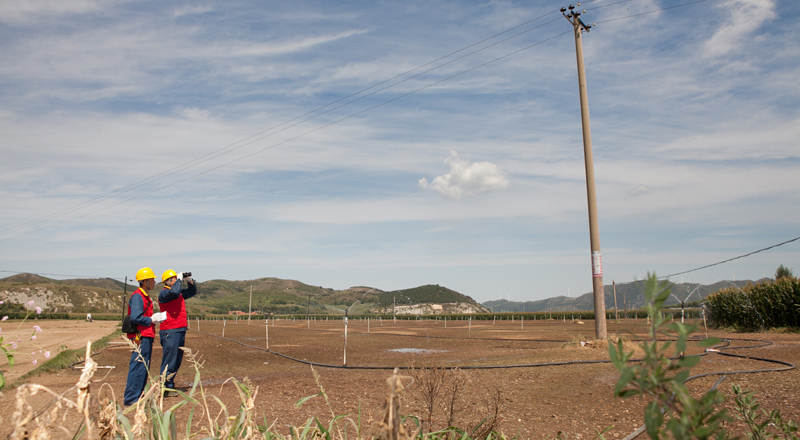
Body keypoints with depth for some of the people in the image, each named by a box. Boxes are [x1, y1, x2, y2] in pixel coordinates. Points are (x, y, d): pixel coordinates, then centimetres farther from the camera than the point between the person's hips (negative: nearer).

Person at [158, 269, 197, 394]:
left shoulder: (180, 293, 17)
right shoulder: (163, 293, -8)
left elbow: (193, 292, 29)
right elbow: (174, 292, -29)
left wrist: (190, 281, 11)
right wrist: (181, 279, -13)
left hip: (180, 331, 9)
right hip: (169, 332, -9)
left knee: (177, 361, 13)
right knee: (169, 361, -6)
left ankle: (170, 386, 22)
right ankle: (165, 386, 0)